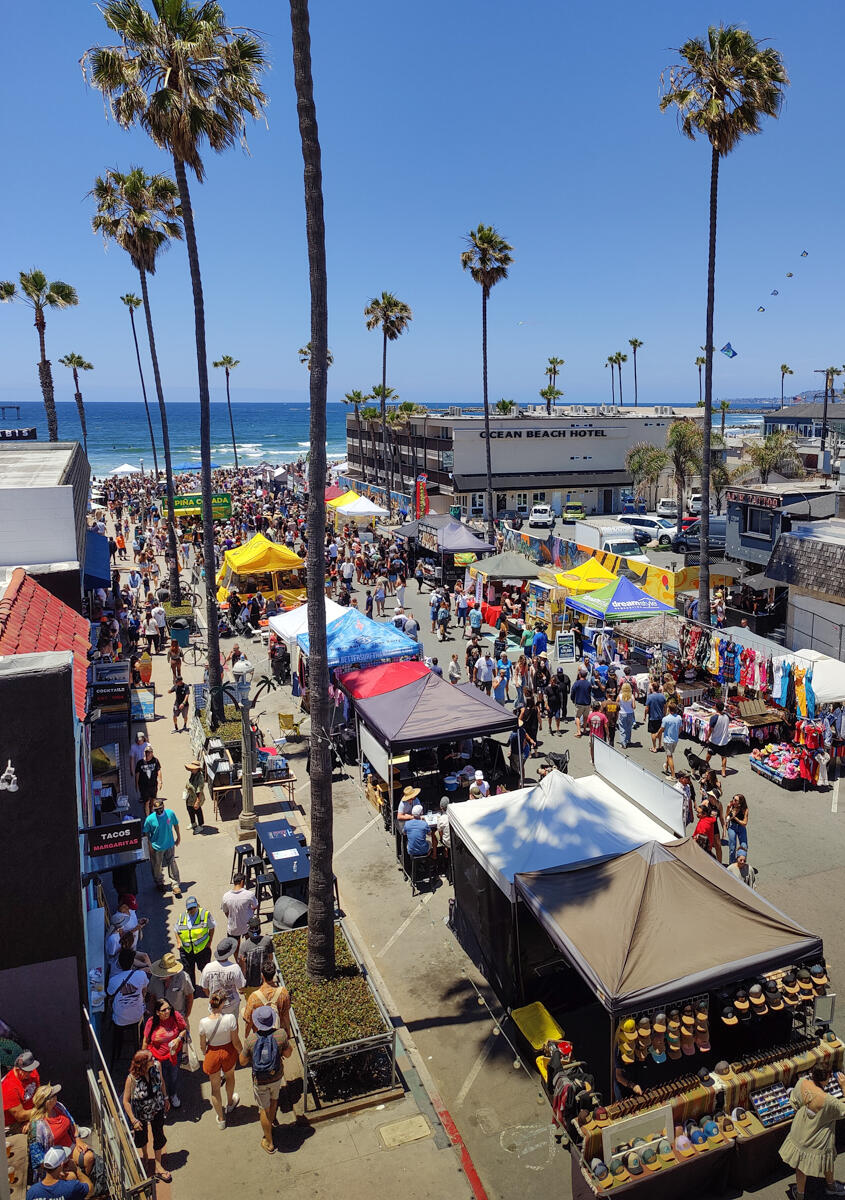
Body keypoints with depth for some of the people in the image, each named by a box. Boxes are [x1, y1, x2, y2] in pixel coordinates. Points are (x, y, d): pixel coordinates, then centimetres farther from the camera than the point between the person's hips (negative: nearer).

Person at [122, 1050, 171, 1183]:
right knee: (142, 1136, 24)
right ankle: (144, 1154, 59)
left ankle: (158, 1167, 36)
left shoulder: (156, 1066, -26)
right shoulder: (132, 1079, -36)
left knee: (159, 1135, 15)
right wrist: (133, 1120, -18)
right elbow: (126, 1101, -22)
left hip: (157, 1109, 2)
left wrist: (166, 1098, 7)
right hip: (141, 1112, -2)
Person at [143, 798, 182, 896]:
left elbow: (175, 824, 4)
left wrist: (178, 837, 11)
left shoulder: (170, 813, -14)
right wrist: (150, 845, -6)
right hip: (156, 847, -1)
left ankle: (176, 885, 14)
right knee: (157, 866, 15)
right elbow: (146, 833, -6)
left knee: (173, 865, 4)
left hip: (170, 845, 1)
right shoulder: (150, 819, -19)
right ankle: (159, 883, 39)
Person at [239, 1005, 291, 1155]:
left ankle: (269, 1143, 36)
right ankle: (270, 1125, 56)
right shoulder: (281, 1034, -25)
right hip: (277, 1076, 1)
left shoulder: (251, 1039, -26)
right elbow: (287, 1053, -6)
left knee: (264, 1109, 20)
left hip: (260, 1081, -1)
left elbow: (243, 1062, -10)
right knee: (274, 1100, 31)